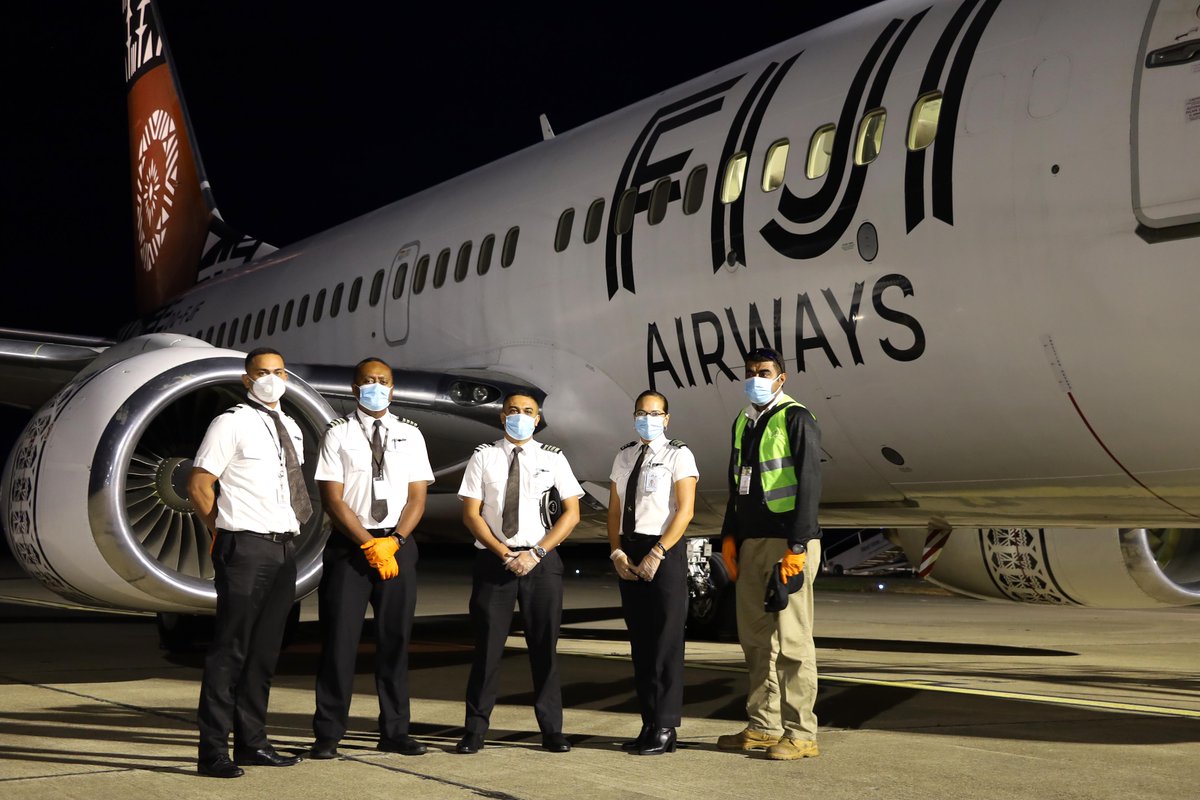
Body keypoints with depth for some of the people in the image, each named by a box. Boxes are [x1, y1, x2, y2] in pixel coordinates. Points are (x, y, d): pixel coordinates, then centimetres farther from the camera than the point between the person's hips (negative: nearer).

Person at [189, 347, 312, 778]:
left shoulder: (291, 429, 16)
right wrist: (227, 533, -3)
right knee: (231, 648, -4)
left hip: (284, 548, 7)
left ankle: (252, 743, 21)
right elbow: (198, 484, -7)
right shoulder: (231, 423, -6)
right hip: (245, 549, -7)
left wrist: (290, 532, 13)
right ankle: (213, 750, 2)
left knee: (265, 649, 12)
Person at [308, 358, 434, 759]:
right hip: (349, 545, -3)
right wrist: (370, 546, -13)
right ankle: (327, 734, 7)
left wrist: (392, 542, -9)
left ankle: (395, 732, 16)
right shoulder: (338, 434, -1)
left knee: (396, 639, 7)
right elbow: (333, 500, -6)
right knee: (339, 639, -2)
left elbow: (417, 497, 5)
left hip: (398, 545, 3)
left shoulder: (410, 435, 8)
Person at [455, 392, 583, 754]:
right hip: (492, 560, -1)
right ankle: (475, 729, 12)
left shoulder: (552, 459, 4)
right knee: (487, 645, 2)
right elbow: (471, 513, 0)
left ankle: (551, 730, 16)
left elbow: (572, 512, 2)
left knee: (544, 646, 6)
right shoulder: (483, 457, 2)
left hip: (541, 560, 1)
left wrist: (536, 553, -8)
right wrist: (503, 553, -10)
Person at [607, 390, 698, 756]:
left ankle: (665, 730, 2)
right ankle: (649, 724, 15)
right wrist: (617, 552, -1)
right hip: (629, 554, 6)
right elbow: (614, 509, 14)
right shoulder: (623, 457, 16)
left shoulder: (678, 455, -2)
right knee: (640, 642, 8)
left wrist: (657, 555, -17)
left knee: (666, 641, -4)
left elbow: (685, 510, -11)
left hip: (664, 553, -6)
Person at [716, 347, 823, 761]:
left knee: (791, 640, -6)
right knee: (756, 639, 10)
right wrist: (729, 536, 13)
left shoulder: (795, 419, -6)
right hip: (752, 543, 8)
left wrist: (797, 547, -18)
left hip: (787, 543, -8)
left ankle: (801, 734, -1)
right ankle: (763, 727, 17)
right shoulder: (742, 423, 17)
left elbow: (809, 485, -12)